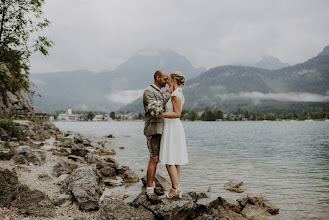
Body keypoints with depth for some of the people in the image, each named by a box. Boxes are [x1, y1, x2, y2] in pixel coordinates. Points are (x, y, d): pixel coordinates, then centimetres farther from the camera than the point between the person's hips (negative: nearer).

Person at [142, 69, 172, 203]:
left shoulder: (160, 93, 20)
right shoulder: (148, 92, -10)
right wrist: (167, 95, -17)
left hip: (159, 130, 9)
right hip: (152, 130, -9)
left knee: (155, 159, 11)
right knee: (154, 160, -13)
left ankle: (150, 186, 19)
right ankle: (150, 192, -11)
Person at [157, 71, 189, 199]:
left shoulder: (176, 94, -14)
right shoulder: (179, 94, 15)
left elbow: (177, 114, -21)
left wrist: (160, 115, -20)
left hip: (172, 128, -10)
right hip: (176, 127, 10)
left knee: (168, 160, -8)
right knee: (175, 160, 9)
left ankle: (176, 188, -7)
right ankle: (177, 188, 11)